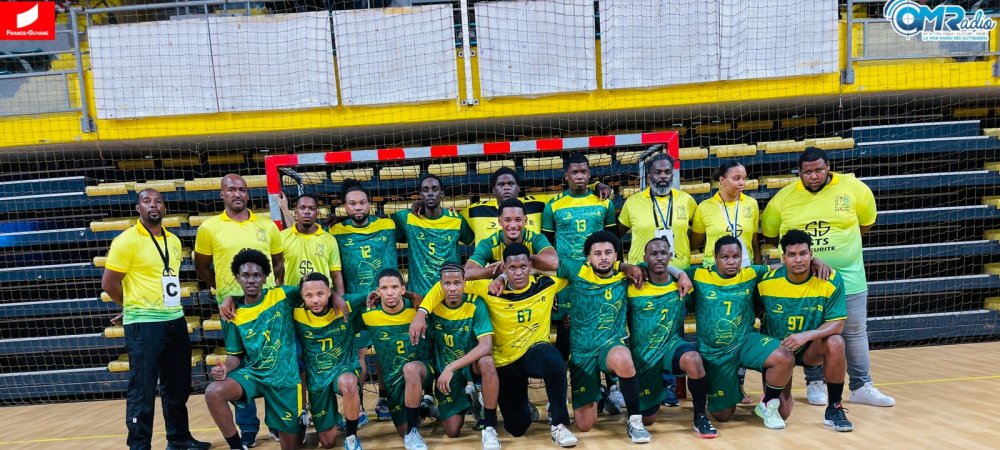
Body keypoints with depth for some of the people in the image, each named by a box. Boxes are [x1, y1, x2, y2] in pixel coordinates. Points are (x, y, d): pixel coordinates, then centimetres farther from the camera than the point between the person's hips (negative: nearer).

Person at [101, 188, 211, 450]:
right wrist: (135, 306, 3)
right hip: (144, 324, -7)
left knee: (178, 386, 16)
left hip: (175, 320, 7)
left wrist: (169, 307, 14)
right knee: (142, 390, 0)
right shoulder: (127, 241, -10)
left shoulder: (174, 241, 10)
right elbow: (108, 283, -8)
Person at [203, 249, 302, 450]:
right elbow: (235, 355, 4)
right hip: (252, 373, 1)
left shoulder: (281, 295, -5)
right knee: (213, 392, -29)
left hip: (285, 377, -1)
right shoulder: (235, 316, -1)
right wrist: (225, 368, -17)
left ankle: (288, 423, 41)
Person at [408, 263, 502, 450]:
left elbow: (486, 346, -30)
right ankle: (468, 398, 27)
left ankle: (489, 426, -19)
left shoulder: (476, 304, -22)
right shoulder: (435, 300, -13)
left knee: (487, 362, -39)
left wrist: (451, 367, -37)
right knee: (452, 431, -7)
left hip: (472, 364, -2)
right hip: (445, 369, 2)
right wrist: (420, 314, -39)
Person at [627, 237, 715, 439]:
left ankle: (700, 417, -14)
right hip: (643, 354, 0)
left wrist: (683, 274, -4)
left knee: (693, 360, -38)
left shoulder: (681, 285, -5)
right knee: (647, 419, 7)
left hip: (672, 344, 1)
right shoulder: (633, 288, -10)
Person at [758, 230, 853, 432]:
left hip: (811, 347, 1)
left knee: (835, 343, -34)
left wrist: (806, 335, -34)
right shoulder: (766, 282, -17)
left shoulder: (832, 280, -17)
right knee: (781, 412, -12)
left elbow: (837, 324, -18)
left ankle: (834, 408, -14)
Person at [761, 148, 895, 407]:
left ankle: (861, 387, 24)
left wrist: (842, 241, 5)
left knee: (855, 332, 9)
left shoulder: (853, 189, -5)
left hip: (848, 278, 0)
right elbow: (769, 235, 7)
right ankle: (815, 383, 27)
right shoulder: (783, 198, -5)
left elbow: (867, 222, 10)